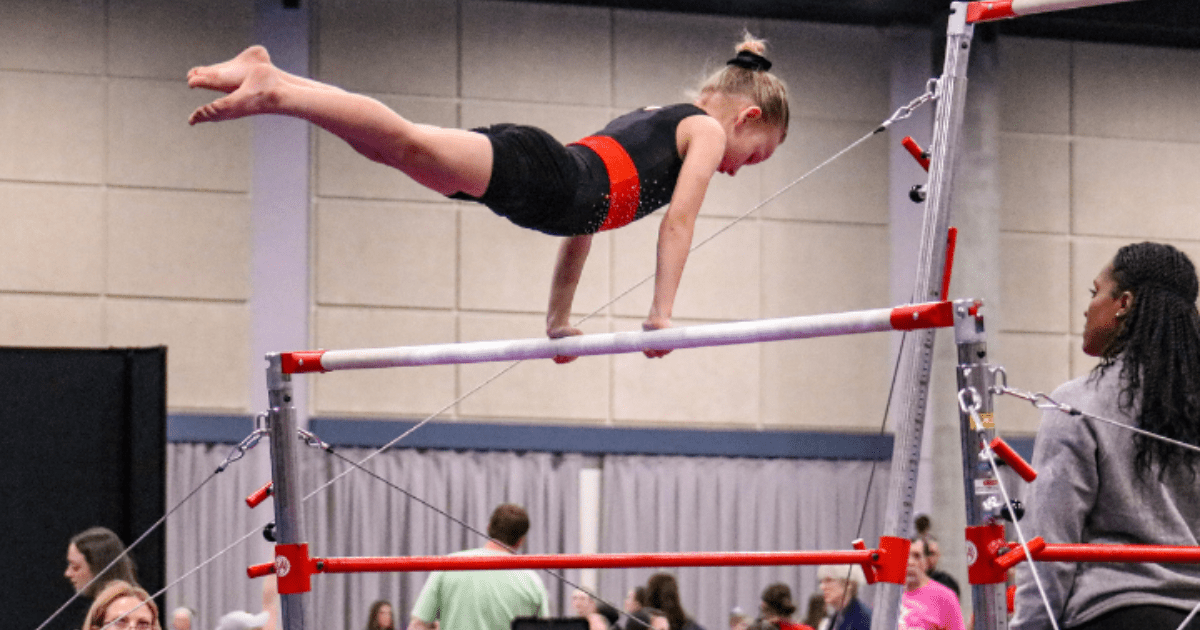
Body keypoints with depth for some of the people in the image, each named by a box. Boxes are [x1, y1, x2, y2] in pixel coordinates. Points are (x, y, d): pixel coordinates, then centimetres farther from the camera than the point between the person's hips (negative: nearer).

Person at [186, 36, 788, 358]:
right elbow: (678, 221, 4)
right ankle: (273, 89, -42)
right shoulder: (706, 129, 16)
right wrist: (661, 314, 2)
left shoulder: (644, 120, 41)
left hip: (533, 168, 8)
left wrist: (559, 319, 37)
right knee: (409, 143, -26)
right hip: (538, 172, -8)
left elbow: (581, 219, 40)